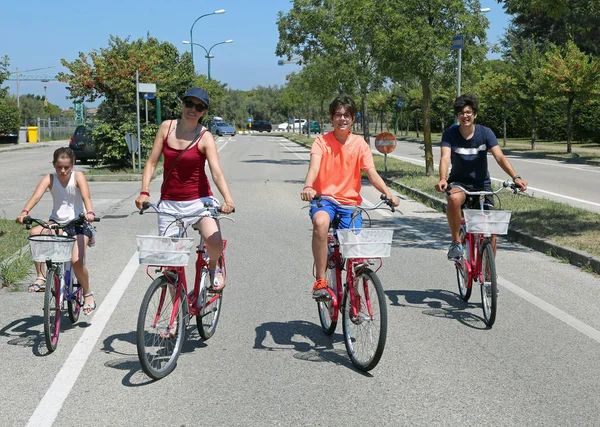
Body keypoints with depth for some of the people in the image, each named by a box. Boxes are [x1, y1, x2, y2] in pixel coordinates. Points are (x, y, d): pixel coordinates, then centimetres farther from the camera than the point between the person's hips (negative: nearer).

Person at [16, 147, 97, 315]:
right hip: (56, 222, 3)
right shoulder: (49, 178, -6)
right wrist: (25, 212, -42)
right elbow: (36, 196, -22)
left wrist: (90, 213, -48)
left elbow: (86, 196, -26)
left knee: (77, 260, -20)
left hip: (78, 224, -2)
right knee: (35, 232, -29)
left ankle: (87, 294, 9)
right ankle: (41, 277, -16)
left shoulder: (78, 177, -10)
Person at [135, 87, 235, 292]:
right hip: (169, 202, 3)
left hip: (199, 200, -3)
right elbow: (151, 162, 0)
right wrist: (144, 192, -14)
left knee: (215, 242, -26)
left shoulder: (205, 137, -8)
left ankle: (213, 268, 10)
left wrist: (228, 199, -35)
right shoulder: (167, 127, 0)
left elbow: (217, 173, -19)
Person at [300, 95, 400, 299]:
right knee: (320, 222, -35)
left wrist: (388, 193, -25)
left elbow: (372, 173, -6)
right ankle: (320, 282, -28)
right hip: (324, 198, -2)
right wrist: (308, 187, -39)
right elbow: (314, 166, -18)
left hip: (350, 201, 2)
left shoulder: (359, 143, 4)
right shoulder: (322, 141, 0)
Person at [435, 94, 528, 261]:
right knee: (454, 199, -38)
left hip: (482, 184, 2)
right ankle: (456, 243, -21)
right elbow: (445, 157, -25)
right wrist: (442, 179, -46)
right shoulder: (450, 134, -11)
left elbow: (499, 157, -20)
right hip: (459, 182, -1)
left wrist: (515, 177, -36)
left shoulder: (485, 133, -10)